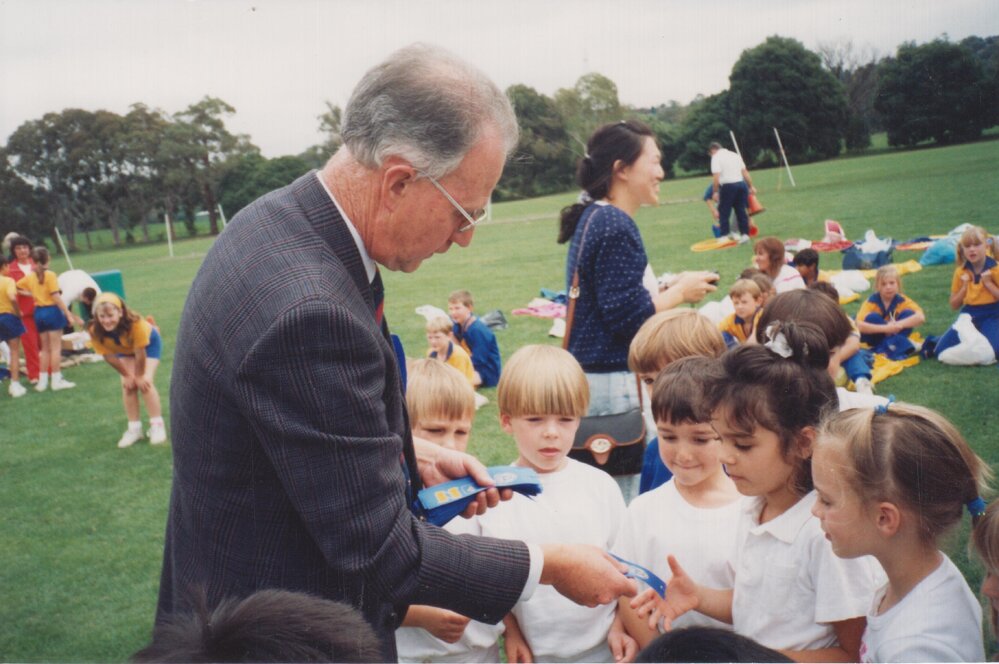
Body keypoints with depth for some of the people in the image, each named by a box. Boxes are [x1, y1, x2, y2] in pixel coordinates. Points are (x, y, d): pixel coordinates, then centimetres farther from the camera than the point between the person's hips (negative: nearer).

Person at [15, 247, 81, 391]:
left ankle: (42, 381, 15)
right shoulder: (50, 275, -11)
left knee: (45, 348, 15)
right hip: (52, 310, -5)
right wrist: (68, 314, -17)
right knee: (56, 347, -1)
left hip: (38, 312, 6)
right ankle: (56, 380, -1)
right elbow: (56, 297, -16)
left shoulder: (30, 277, 4)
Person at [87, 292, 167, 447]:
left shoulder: (135, 324, -43)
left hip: (149, 343, -4)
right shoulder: (95, 331, -33)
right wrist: (127, 375, -11)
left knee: (145, 382, -15)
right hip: (124, 349, 4)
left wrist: (139, 376, -19)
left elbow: (140, 354, -31)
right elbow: (109, 356, -19)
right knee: (127, 385, -6)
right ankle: (134, 428, 6)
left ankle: (157, 425, -4)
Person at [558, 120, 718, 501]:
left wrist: (672, 292, 14)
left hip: (586, 377, 10)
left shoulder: (592, 218, 14)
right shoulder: (616, 226, -16)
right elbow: (629, 316, -20)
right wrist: (681, 291, -6)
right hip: (613, 383, -10)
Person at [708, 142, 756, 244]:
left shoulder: (716, 157, -1)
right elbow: (745, 172, 16)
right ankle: (745, 234, 9)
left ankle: (724, 236, 3)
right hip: (741, 184, 6)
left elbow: (716, 176, -12)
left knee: (724, 212, 4)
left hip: (728, 186, -6)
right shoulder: (735, 155, 19)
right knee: (741, 210, 11)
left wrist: (715, 192, -9)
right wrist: (751, 186, 17)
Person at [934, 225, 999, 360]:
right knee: (941, 350, -13)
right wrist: (964, 287, -6)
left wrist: (988, 283, -15)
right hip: (969, 316, 3)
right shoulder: (961, 272, 4)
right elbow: (954, 305, 7)